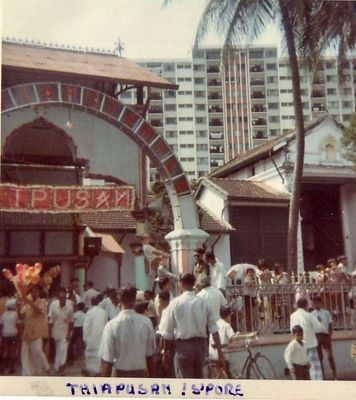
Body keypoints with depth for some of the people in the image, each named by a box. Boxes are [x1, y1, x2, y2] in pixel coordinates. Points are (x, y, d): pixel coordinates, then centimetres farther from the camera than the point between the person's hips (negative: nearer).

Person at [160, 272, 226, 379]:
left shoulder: (175, 303, -8)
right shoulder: (203, 303, 0)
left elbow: (168, 332, -6)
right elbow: (214, 330, -4)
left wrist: (166, 352, 6)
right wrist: (220, 353, -1)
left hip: (183, 345, -4)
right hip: (201, 345, 4)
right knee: (198, 380, 21)